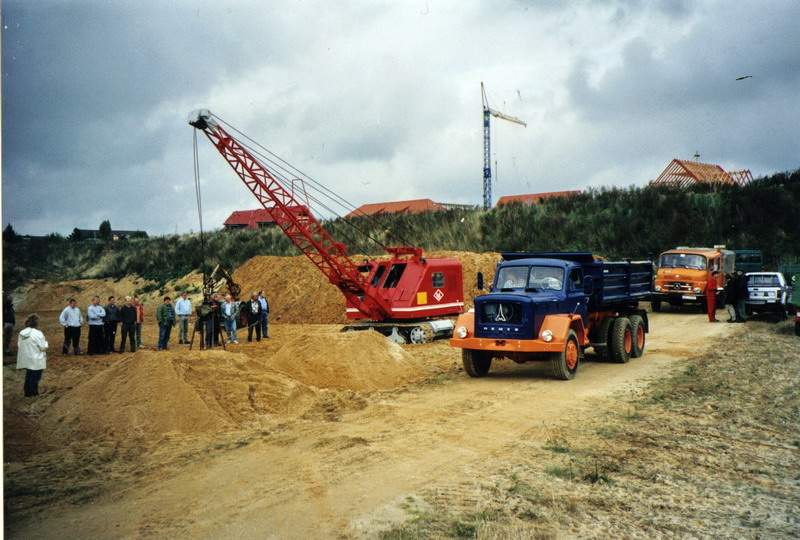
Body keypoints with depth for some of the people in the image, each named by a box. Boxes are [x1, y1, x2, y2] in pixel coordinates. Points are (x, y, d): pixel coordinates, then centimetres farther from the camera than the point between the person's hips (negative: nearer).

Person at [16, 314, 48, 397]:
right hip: (36, 361, -6)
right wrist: (45, 342, 3)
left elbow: (19, 346, 7)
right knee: (35, 377, 7)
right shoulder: (37, 333, -19)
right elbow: (43, 347, -16)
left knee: (28, 376, 19)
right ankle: (34, 393, 13)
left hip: (26, 360, 6)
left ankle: (27, 392, 25)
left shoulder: (22, 333, 0)